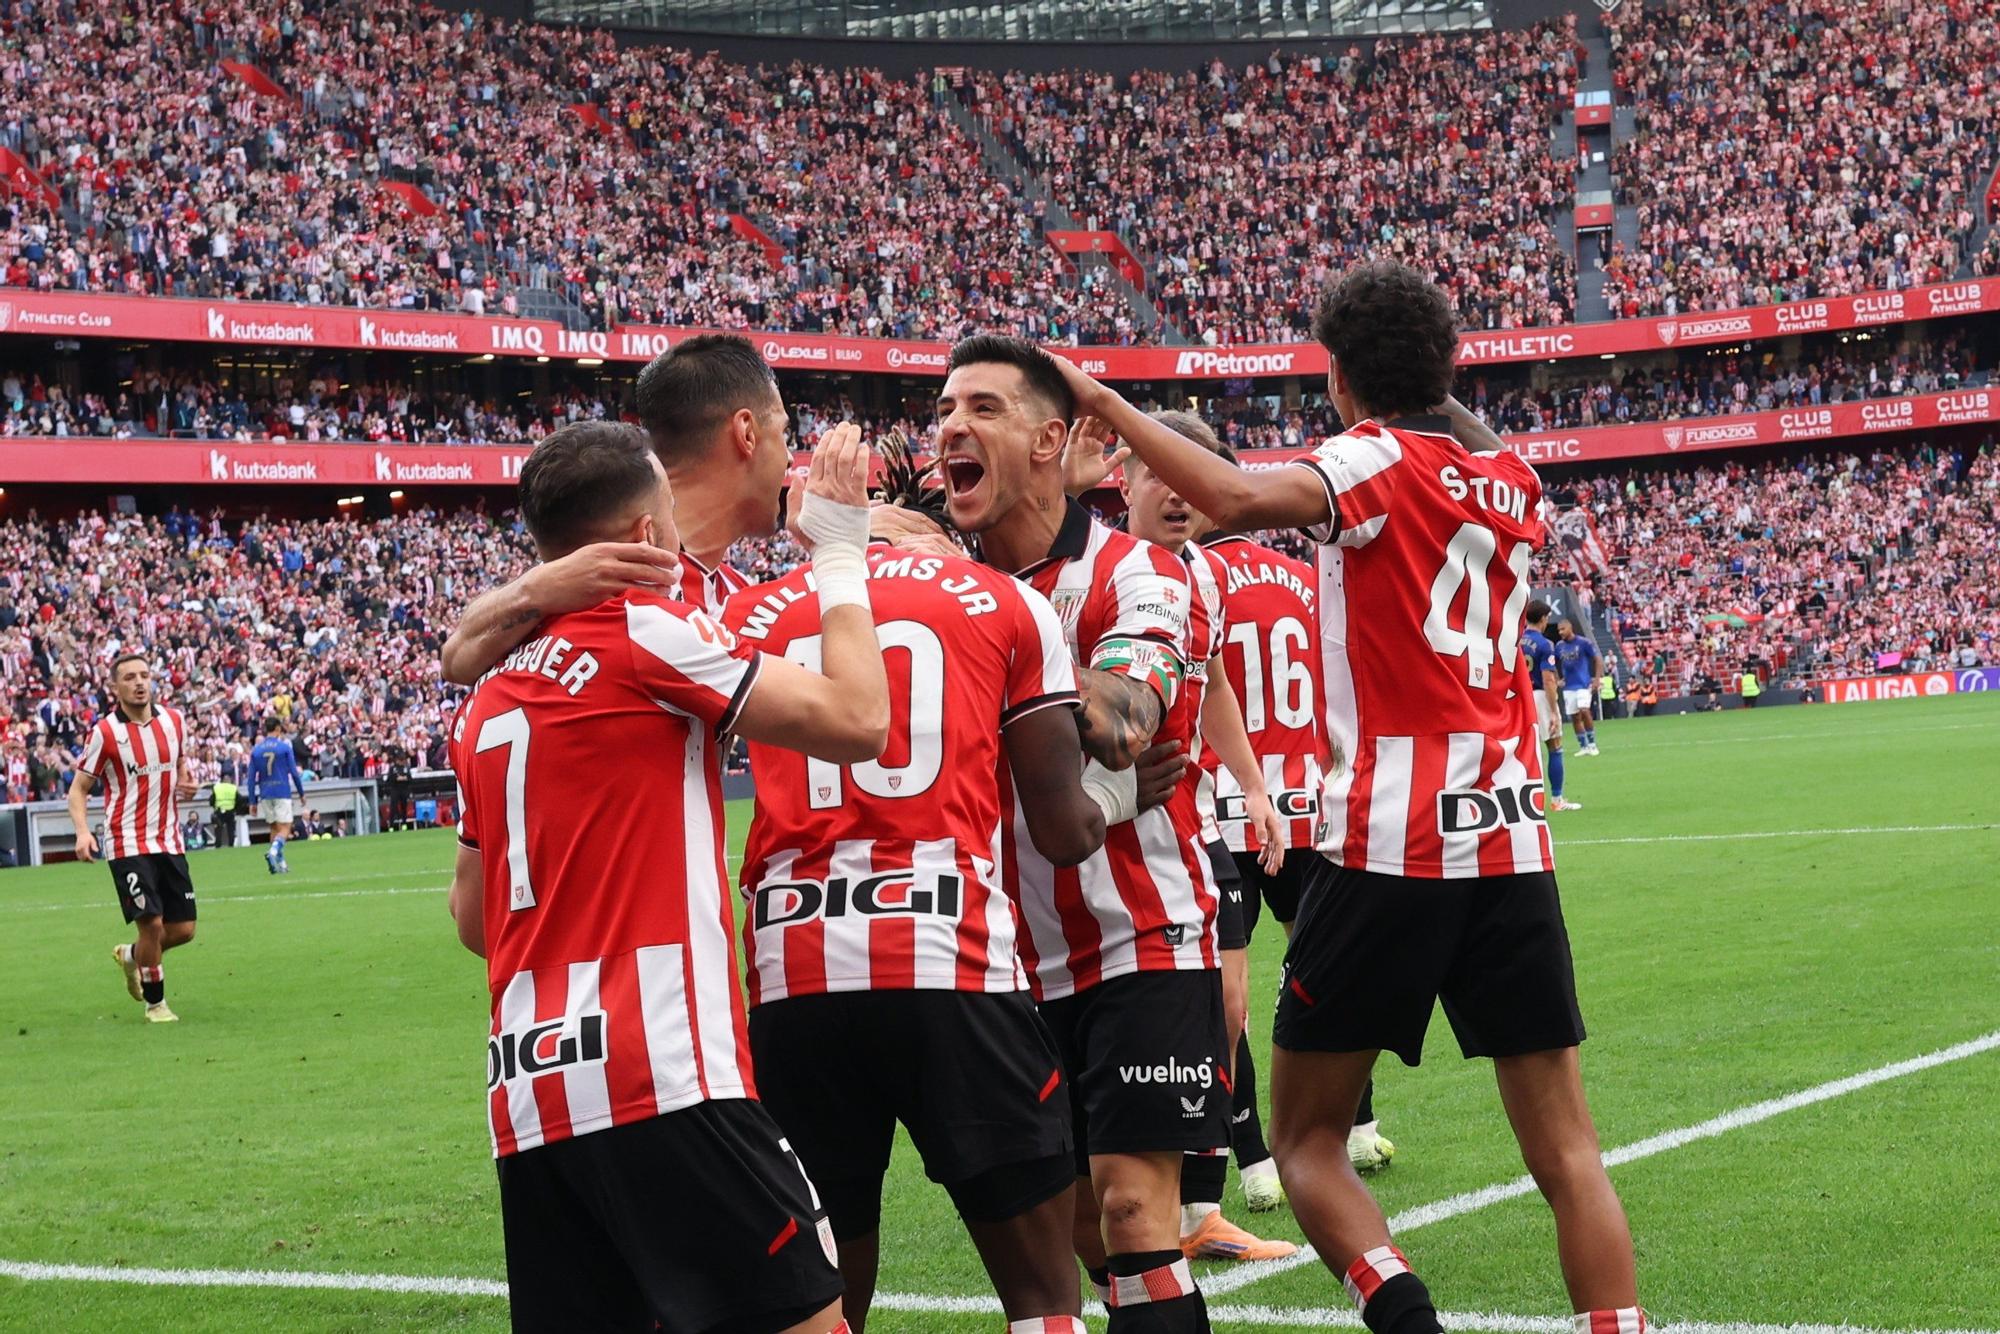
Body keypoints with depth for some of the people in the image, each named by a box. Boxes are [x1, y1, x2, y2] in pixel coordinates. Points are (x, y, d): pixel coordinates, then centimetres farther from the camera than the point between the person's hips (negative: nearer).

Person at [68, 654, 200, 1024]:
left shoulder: (174, 720, 4)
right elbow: (79, 788, -4)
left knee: (183, 930, 4)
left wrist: (186, 782, -1)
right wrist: (82, 832, -21)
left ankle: (131, 955, 35)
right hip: (128, 844, -5)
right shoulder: (104, 732, -9)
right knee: (152, 923, -12)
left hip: (170, 841, 5)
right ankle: (155, 1003, 9)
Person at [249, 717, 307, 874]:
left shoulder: (256, 750, 4)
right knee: (285, 828, -3)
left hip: (265, 794, 4)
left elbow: (252, 777, 4)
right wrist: (301, 793, 7)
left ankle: (280, 863, 12)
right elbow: (294, 772, -4)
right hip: (282, 792, -4)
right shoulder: (284, 747, -4)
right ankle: (274, 850, -30)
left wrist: (253, 801, 8)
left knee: (274, 827, 14)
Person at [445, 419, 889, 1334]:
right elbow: (855, 723, -7)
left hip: (528, 1095, 8)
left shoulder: (487, 703, 18)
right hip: (660, 1076, -8)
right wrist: (842, 551, 4)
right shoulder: (645, 633, -4)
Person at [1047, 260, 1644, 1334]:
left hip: (1388, 843, -5)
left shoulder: (1379, 462, -5)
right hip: (1511, 838, 5)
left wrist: (1103, 404, -18)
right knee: (1567, 1151, 5)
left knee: (1304, 1135, 5)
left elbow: (1240, 499, -24)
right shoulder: (1513, 479, 13)